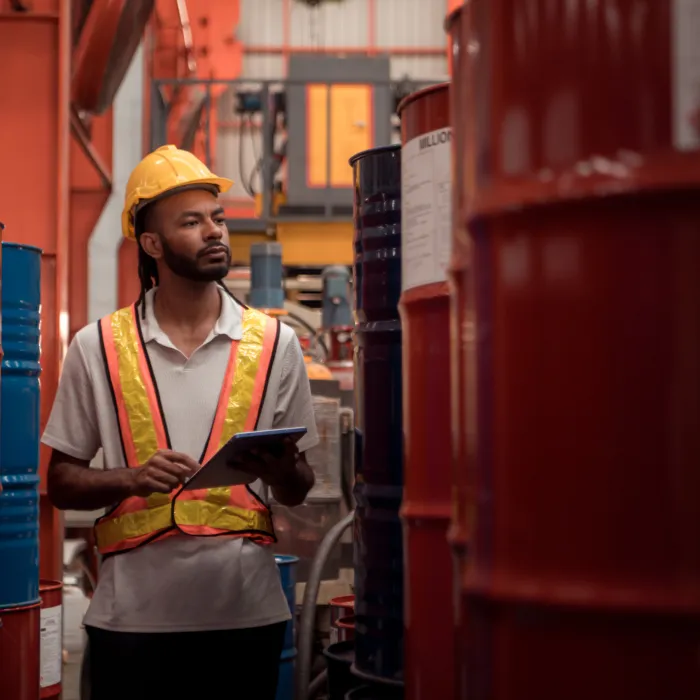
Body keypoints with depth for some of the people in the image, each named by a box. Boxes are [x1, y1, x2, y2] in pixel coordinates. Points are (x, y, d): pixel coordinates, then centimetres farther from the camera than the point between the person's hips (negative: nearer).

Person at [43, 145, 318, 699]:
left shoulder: (275, 344, 6)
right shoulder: (97, 347, 3)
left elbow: (298, 492, 10)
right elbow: (62, 483, 6)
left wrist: (279, 471, -12)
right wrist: (132, 479, -13)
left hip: (247, 611, 1)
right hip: (133, 617, -1)